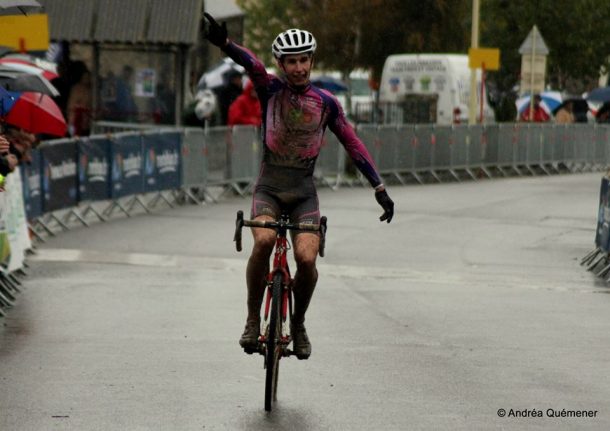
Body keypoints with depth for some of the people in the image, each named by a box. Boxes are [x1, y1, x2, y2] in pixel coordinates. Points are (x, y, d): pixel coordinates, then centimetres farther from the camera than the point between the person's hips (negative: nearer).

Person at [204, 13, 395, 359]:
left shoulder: (326, 103, 1)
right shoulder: (271, 89, -3)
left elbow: (353, 144, 7)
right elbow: (252, 64, -24)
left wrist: (380, 188, 4)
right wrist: (224, 43, -44)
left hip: (304, 192, 1)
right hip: (269, 188, -1)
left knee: (307, 258, -19)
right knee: (263, 241, -29)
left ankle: (298, 324, 7)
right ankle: (253, 319, -13)